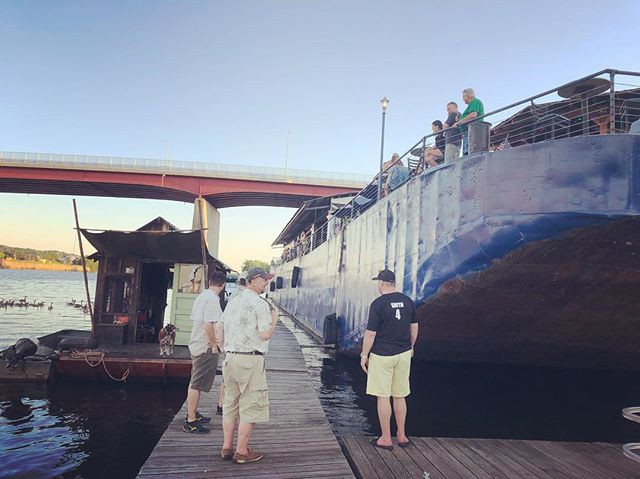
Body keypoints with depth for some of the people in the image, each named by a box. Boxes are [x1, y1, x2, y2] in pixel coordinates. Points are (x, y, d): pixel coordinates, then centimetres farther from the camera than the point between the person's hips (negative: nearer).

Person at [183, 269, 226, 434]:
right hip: (206, 348, -10)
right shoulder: (212, 299, -19)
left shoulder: (201, 297, 10)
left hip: (196, 345, 10)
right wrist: (214, 345, -14)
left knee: (194, 383, 20)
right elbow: (209, 325, -25)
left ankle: (193, 414, 34)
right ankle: (191, 422, 3)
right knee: (197, 385, -4)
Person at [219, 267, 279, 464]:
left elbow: (221, 331, 16)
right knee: (250, 406, 2)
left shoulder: (233, 302, 13)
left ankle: (227, 448, 20)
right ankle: (242, 451, 7)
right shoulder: (260, 304, -10)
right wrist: (274, 320, 1)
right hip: (250, 359, -8)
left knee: (231, 403, 14)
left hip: (230, 358, 8)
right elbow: (265, 334, -16)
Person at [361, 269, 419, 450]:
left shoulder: (378, 304, -13)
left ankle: (386, 439, 11)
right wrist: (410, 347, 25)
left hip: (382, 355, -5)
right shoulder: (407, 301, 3)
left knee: (383, 396, 4)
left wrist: (364, 355, -2)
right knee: (400, 396, 15)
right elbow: (414, 327, 11)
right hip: (404, 354, 6)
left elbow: (370, 333, -12)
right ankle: (401, 436, 23)